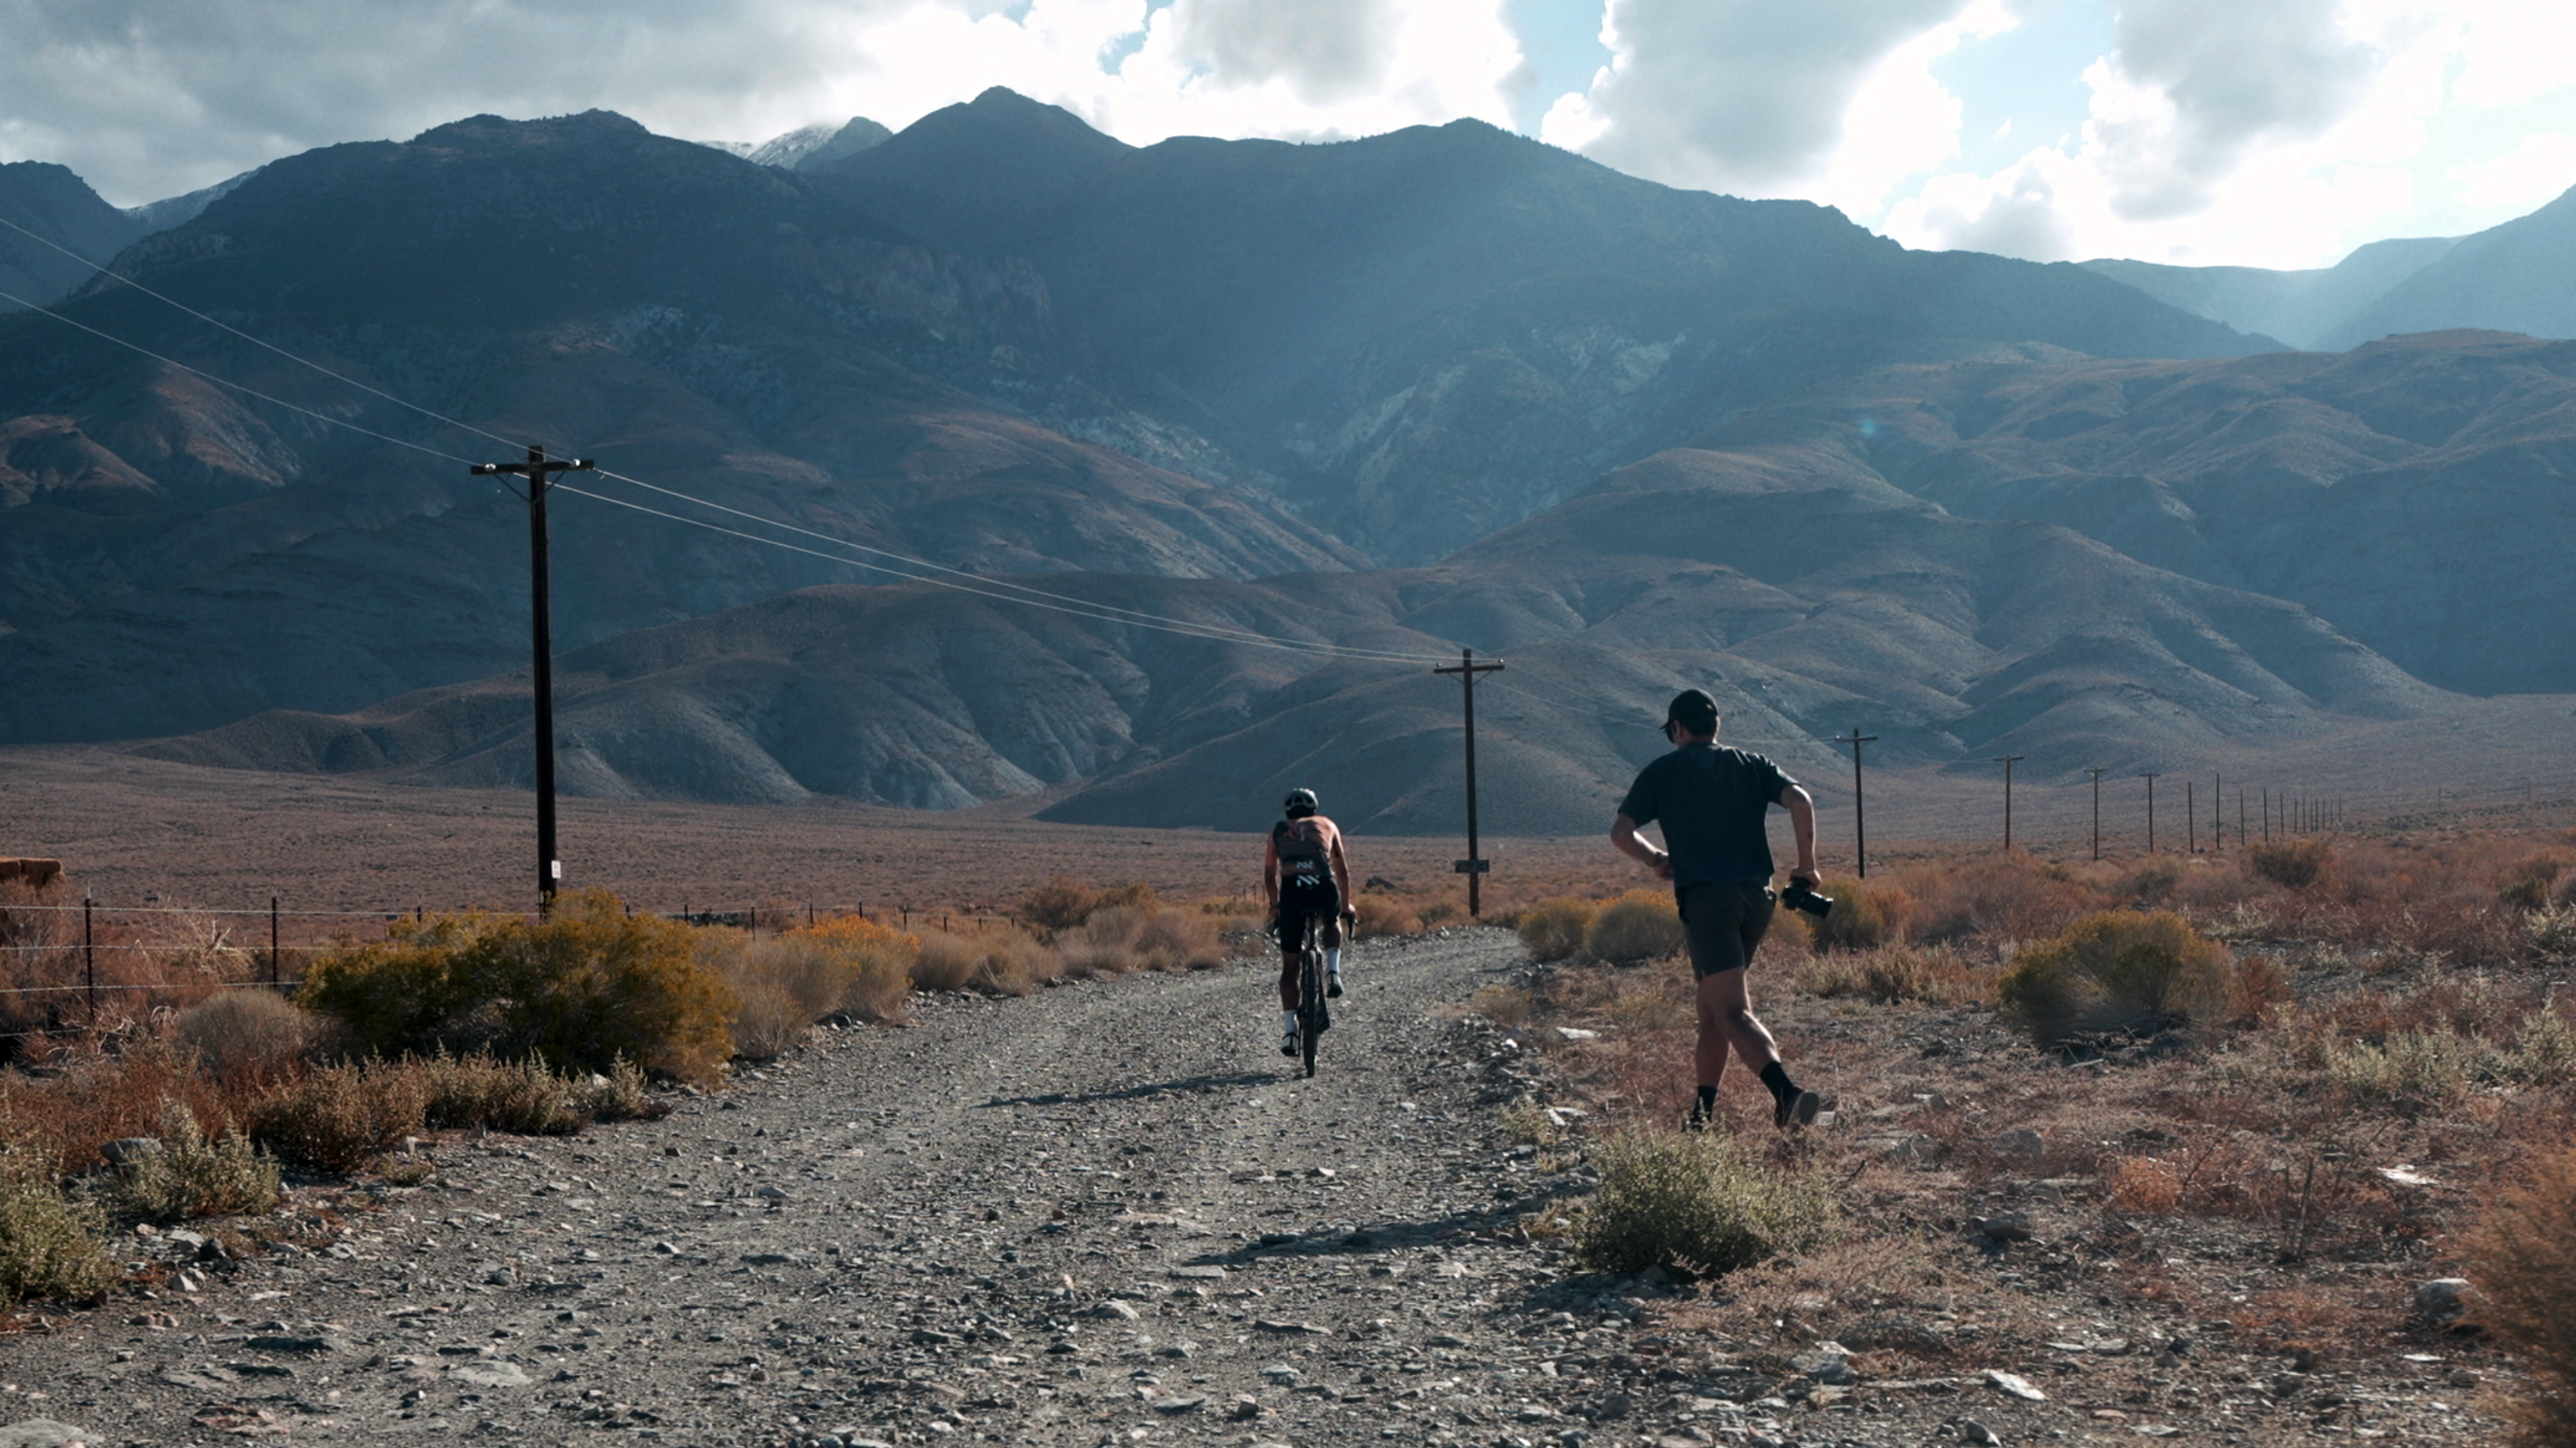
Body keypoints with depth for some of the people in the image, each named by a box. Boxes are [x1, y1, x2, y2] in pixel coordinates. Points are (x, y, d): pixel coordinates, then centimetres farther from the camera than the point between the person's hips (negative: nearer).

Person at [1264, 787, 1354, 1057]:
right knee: (1332, 923, 37)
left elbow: (1269, 875, 31)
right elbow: (1342, 870, 35)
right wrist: (1346, 905, 47)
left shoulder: (1278, 830, 29)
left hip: (1292, 891, 0)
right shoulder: (1327, 825, 29)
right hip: (1325, 889, 0)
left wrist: (1275, 906, 45)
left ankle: (1289, 1030, 3)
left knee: (1289, 967, 13)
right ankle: (1332, 972, 12)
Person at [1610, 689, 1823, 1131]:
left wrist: (1657, 860, 20)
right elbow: (1801, 800, -1)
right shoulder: (1752, 765, 16)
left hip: (1704, 896, -5)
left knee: (1733, 1013, -12)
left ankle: (1786, 1090, -33)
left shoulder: (1662, 771, 9)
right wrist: (1806, 865, 6)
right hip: (1757, 895, 5)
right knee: (1712, 1002, 19)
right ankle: (1703, 1108, 24)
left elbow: (1620, 832, 2)